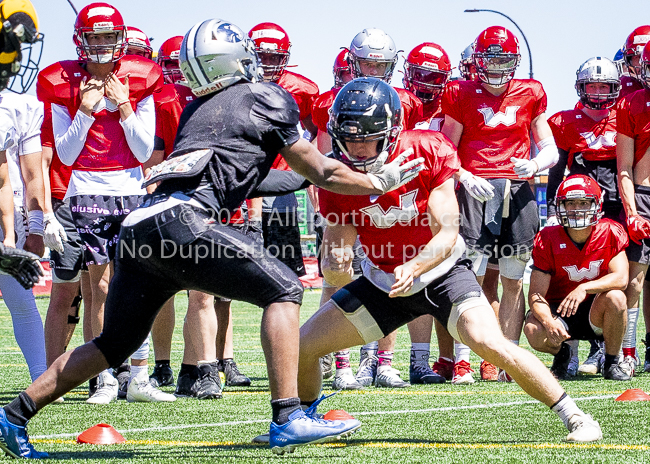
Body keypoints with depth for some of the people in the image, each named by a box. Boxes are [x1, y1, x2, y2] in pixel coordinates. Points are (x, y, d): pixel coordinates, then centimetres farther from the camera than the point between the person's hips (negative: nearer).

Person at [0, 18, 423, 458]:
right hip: (179, 221, -7)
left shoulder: (194, 112, 30)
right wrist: (379, 182, 31)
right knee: (283, 289, -1)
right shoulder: (267, 98, 12)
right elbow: (319, 172, 17)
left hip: (138, 227, 7)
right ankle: (288, 417, -13)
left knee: (115, 344, 21)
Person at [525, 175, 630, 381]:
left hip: (595, 313, 0)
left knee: (615, 298, -32)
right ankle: (561, 355, 8)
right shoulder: (548, 240, -13)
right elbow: (536, 295, -15)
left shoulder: (610, 233, -10)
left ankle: (611, 363, -9)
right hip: (559, 312, 0)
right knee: (534, 331, -31)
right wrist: (549, 323, -36)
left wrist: (584, 288, -37)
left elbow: (621, 278, -20)